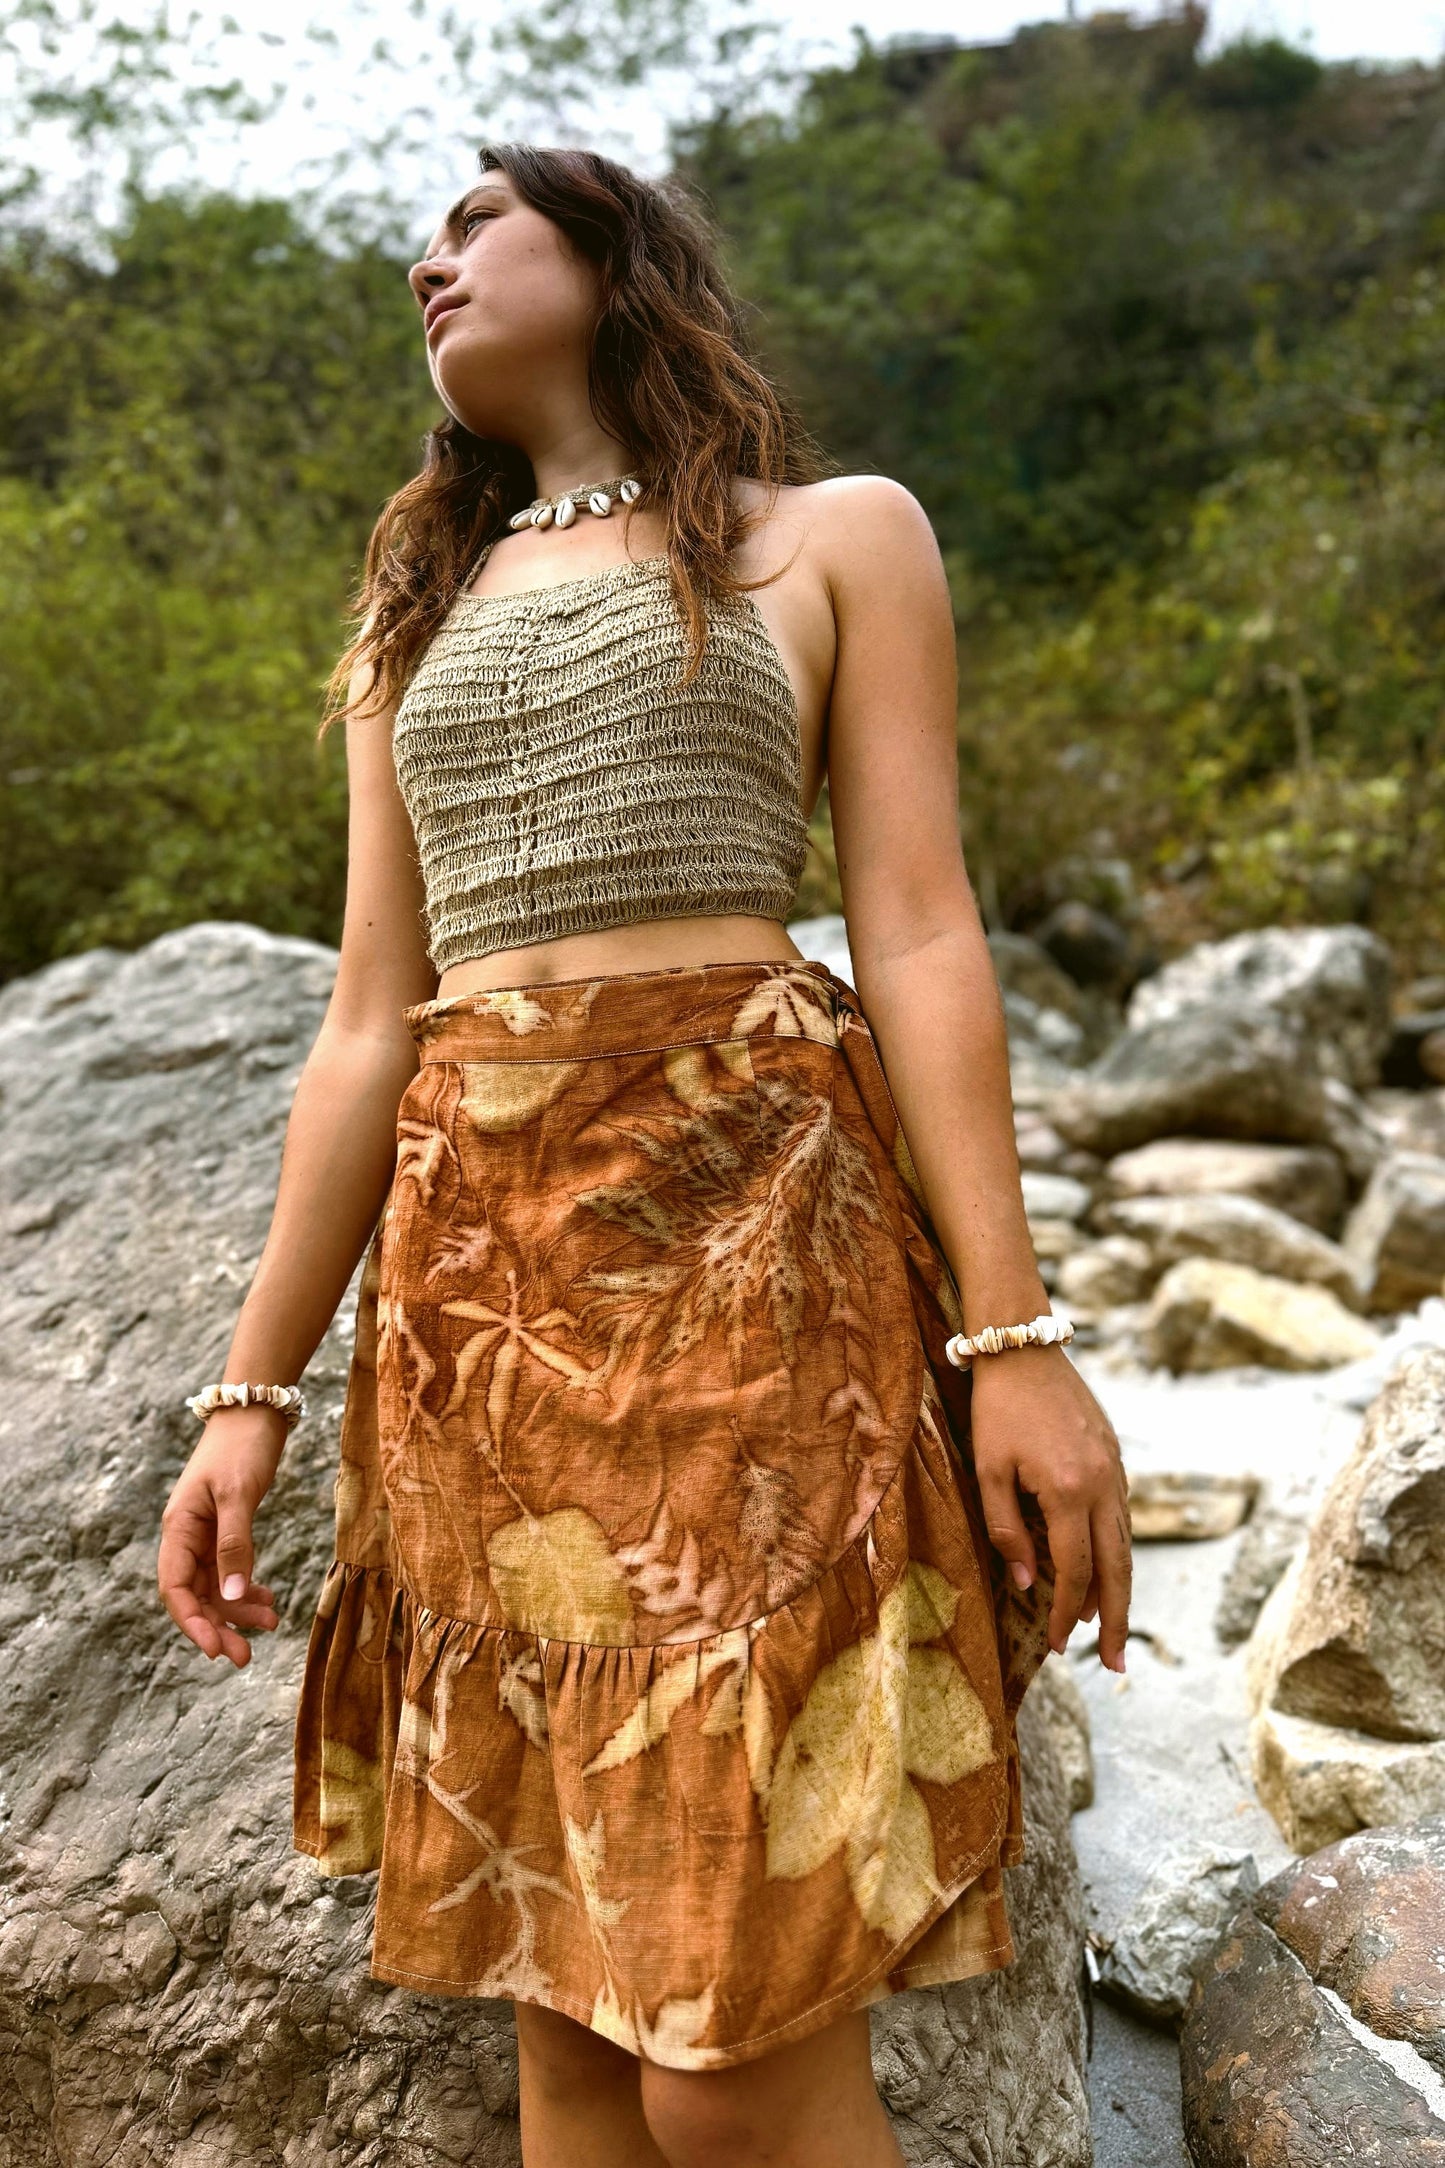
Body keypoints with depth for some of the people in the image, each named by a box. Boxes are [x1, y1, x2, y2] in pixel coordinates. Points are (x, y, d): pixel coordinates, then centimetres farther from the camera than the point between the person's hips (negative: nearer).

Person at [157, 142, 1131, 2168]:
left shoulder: (835, 538, 12)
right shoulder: (417, 623, 23)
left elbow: (919, 933, 1)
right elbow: (370, 1027, 15)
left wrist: (1013, 1333, -9)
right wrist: (252, 1389, 8)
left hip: (747, 1237, -4)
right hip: (472, 1277, 5)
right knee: (569, 1997, 8)